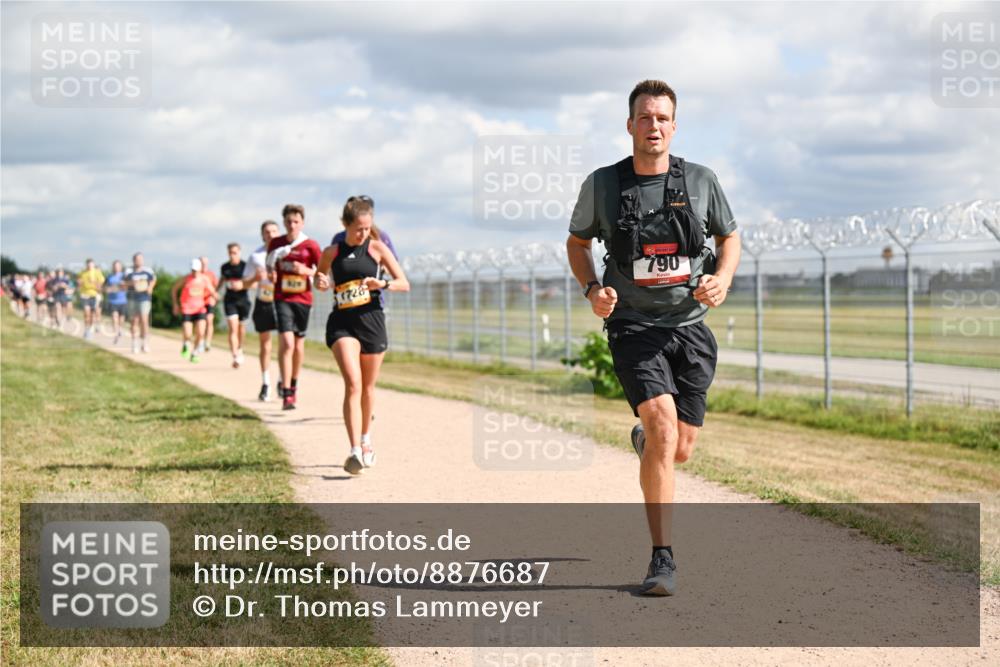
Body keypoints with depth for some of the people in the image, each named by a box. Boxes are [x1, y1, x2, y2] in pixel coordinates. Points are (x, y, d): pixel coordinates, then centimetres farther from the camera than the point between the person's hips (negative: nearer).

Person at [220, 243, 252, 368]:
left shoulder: (245, 266, -6)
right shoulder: (224, 267, 4)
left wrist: (242, 285, -25)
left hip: (243, 300, -1)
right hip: (230, 301, 1)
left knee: (241, 326, 15)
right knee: (233, 328, -12)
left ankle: (240, 349, 43)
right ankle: (235, 357, -18)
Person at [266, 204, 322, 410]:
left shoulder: (311, 245, -2)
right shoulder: (276, 244, 4)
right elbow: (269, 268, 19)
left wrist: (306, 270, -18)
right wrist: (271, 272, -4)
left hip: (303, 299, 1)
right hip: (282, 298, -1)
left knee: (299, 344, 13)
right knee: (286, 343, -15)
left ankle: (293, 384, 35)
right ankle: (286, 393, -16)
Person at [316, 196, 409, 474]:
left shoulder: (377, 248, 1)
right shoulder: (331, 253, 3)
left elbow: (404, 284, 1)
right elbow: (320, 277, 21)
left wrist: (383, 283, -18)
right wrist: (320, 282, -2)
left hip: (372, 319, 1)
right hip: (342, 323, -1)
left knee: (367, 387, 13)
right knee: (352, 384, -18)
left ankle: (365, 440, 36)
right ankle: (355, 451, -24)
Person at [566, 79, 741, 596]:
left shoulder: (700, 181, 0)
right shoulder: (602, 184, -2)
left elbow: (729, 237, 14)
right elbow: (577, 241, 13)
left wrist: (722, 279, -7)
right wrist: (592, 289, -5)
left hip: (690, 326, 3)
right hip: (633, 326, -2)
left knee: (680, 450, 6)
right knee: (663, 425, -22)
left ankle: (644, 440, 46)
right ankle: (662, 559, -16)